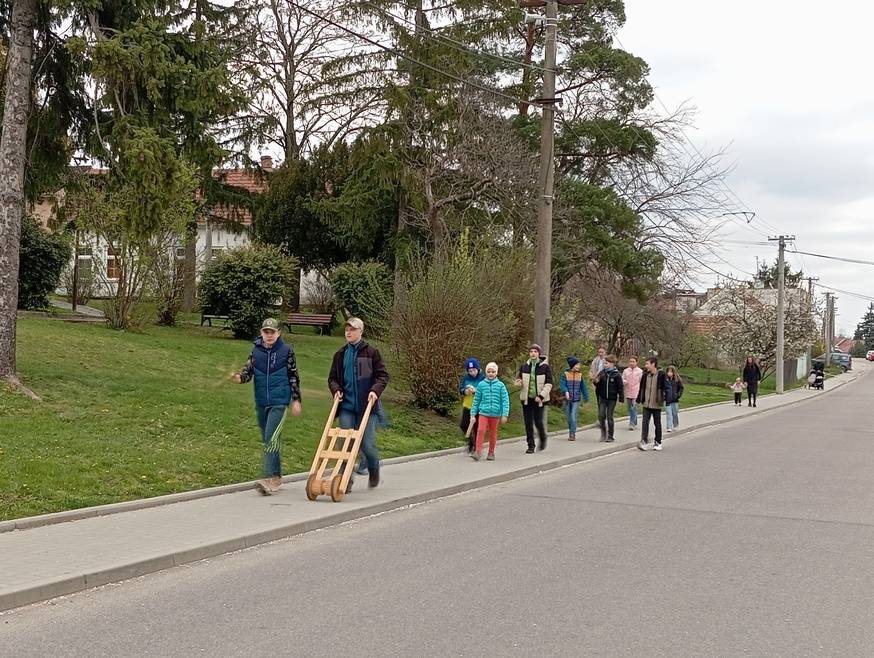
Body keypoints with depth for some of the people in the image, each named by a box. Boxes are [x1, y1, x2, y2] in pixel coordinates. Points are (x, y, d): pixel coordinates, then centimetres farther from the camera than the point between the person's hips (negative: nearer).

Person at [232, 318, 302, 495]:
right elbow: (248, 371, 2)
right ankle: (277, 476, 26)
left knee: (271, 438, -16)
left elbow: (294, 376, 1)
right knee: (266, 439, 13)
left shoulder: (286, 350, -2)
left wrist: (296, 400, 1)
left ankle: (268, 478, -20)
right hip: (261, 402, 5)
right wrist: (238, 377, -21)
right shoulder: (256, 351, 6)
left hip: (279, 402, -5)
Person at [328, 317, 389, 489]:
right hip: (347, 406, 3)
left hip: (366, 405, -3)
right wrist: (336, 389, -2)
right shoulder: (341, 354, 11)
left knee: (367, 443, -2)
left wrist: (375, 390, -17)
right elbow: (332, 378, 18)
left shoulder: (371, 352, 0)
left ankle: (374, 469, 28)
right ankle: (346, 478, 6)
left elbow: (383, 375, 0)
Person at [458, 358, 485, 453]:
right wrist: (465, 391, -16)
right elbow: (460, 389, 5)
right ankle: (470, 441, 30)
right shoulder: (466, 378, 0)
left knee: (476, 428, 4)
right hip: (467, 406, 4)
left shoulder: (483, 378, -12)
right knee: (463, 425, 5)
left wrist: (476, 391, -29)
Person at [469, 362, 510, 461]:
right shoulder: (481, 385, 2)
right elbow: (476, 400, 8)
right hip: (483, 412, 0)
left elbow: (505, 400, -2)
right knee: (480, 430, -15)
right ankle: (478, 451, -11)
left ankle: (491, 452, 22)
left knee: (493, 433, 10)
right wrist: (473, 414, 8)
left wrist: (504, 415, -7)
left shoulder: (500, 385, -2)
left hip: (495, 413, 0)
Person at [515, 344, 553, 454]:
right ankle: (531, 446, 12)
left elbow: (548, 384, -6)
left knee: (538, 422, -4)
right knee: (528, 424, 4)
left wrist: (541, 396, -16)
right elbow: (519, 379, 17)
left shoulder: (545, 367, -4)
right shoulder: (524, 366, 6)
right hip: (526, 399, 3)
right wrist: (518, 382, -8)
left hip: (539, 399, -3)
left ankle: (543, 439, 26)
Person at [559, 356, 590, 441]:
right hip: (567, 400, 0)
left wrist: (586, 398, 13)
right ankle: (571, 432, 24)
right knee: (569, 417, 9)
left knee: (573, 417, -10)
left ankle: (572, 434, -6)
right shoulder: (565, 374, -3)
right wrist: (566, 392, -30)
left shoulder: (580, 375, 5)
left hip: (576, 400, 0)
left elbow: (583, 387, 11)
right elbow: (562, 385, -12)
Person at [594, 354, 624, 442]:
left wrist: (621, 398, -8)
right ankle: (603, 432, 17)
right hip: (602, 398, 3)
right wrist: (596, 382, -11)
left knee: (609, 417, 2)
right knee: (601, 416, -4)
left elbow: (620, 387, -4)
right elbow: (598, 385, 11)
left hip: (612, 399, -3)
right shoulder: (602, 373, 2)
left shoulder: (616, 375, -7)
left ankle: (610, 436, 12)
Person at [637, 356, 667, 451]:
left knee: (657, 424, 7)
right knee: (645, 422, -5)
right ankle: (644, 442, -8)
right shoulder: (645, 375, 7)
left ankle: (658, 442, 17)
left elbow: (663, 389, -8)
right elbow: (641, 388, 14)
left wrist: (662, 400, -15)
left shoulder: (661, 375, -8)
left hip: (656, 404, -4)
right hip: (646, 404, 4)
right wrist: (639, 399, 11)